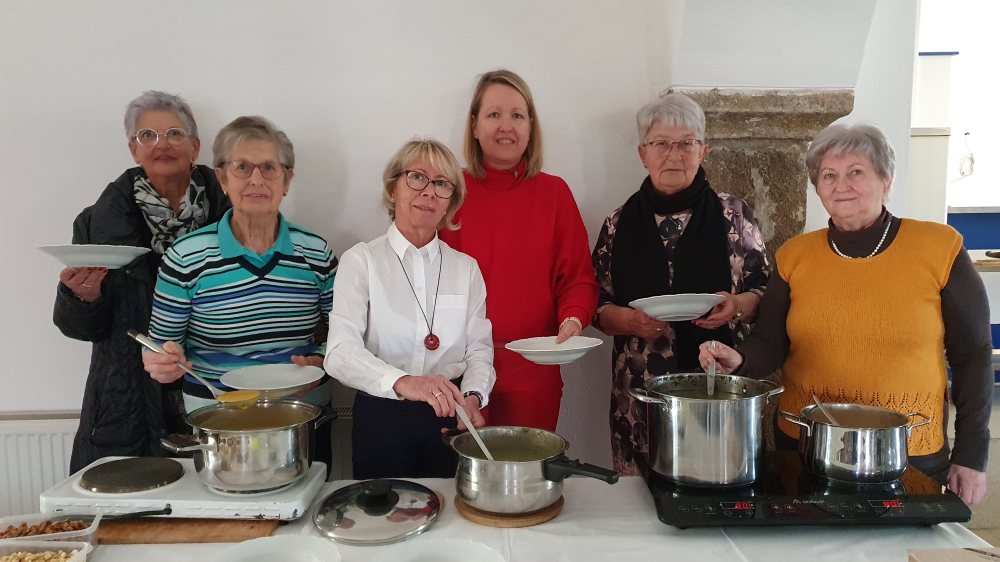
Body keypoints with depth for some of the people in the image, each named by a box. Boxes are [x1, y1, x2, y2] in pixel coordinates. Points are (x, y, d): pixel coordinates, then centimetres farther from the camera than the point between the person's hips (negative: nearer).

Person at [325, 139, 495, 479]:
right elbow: (340, 351, -16)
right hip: (382, 416, -2)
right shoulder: (361, 261, -4)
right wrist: (402, 382, -34)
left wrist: (472, 396, -17)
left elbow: (479, 347, 4)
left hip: (450, 419, 3)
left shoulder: (465, 268, 6)